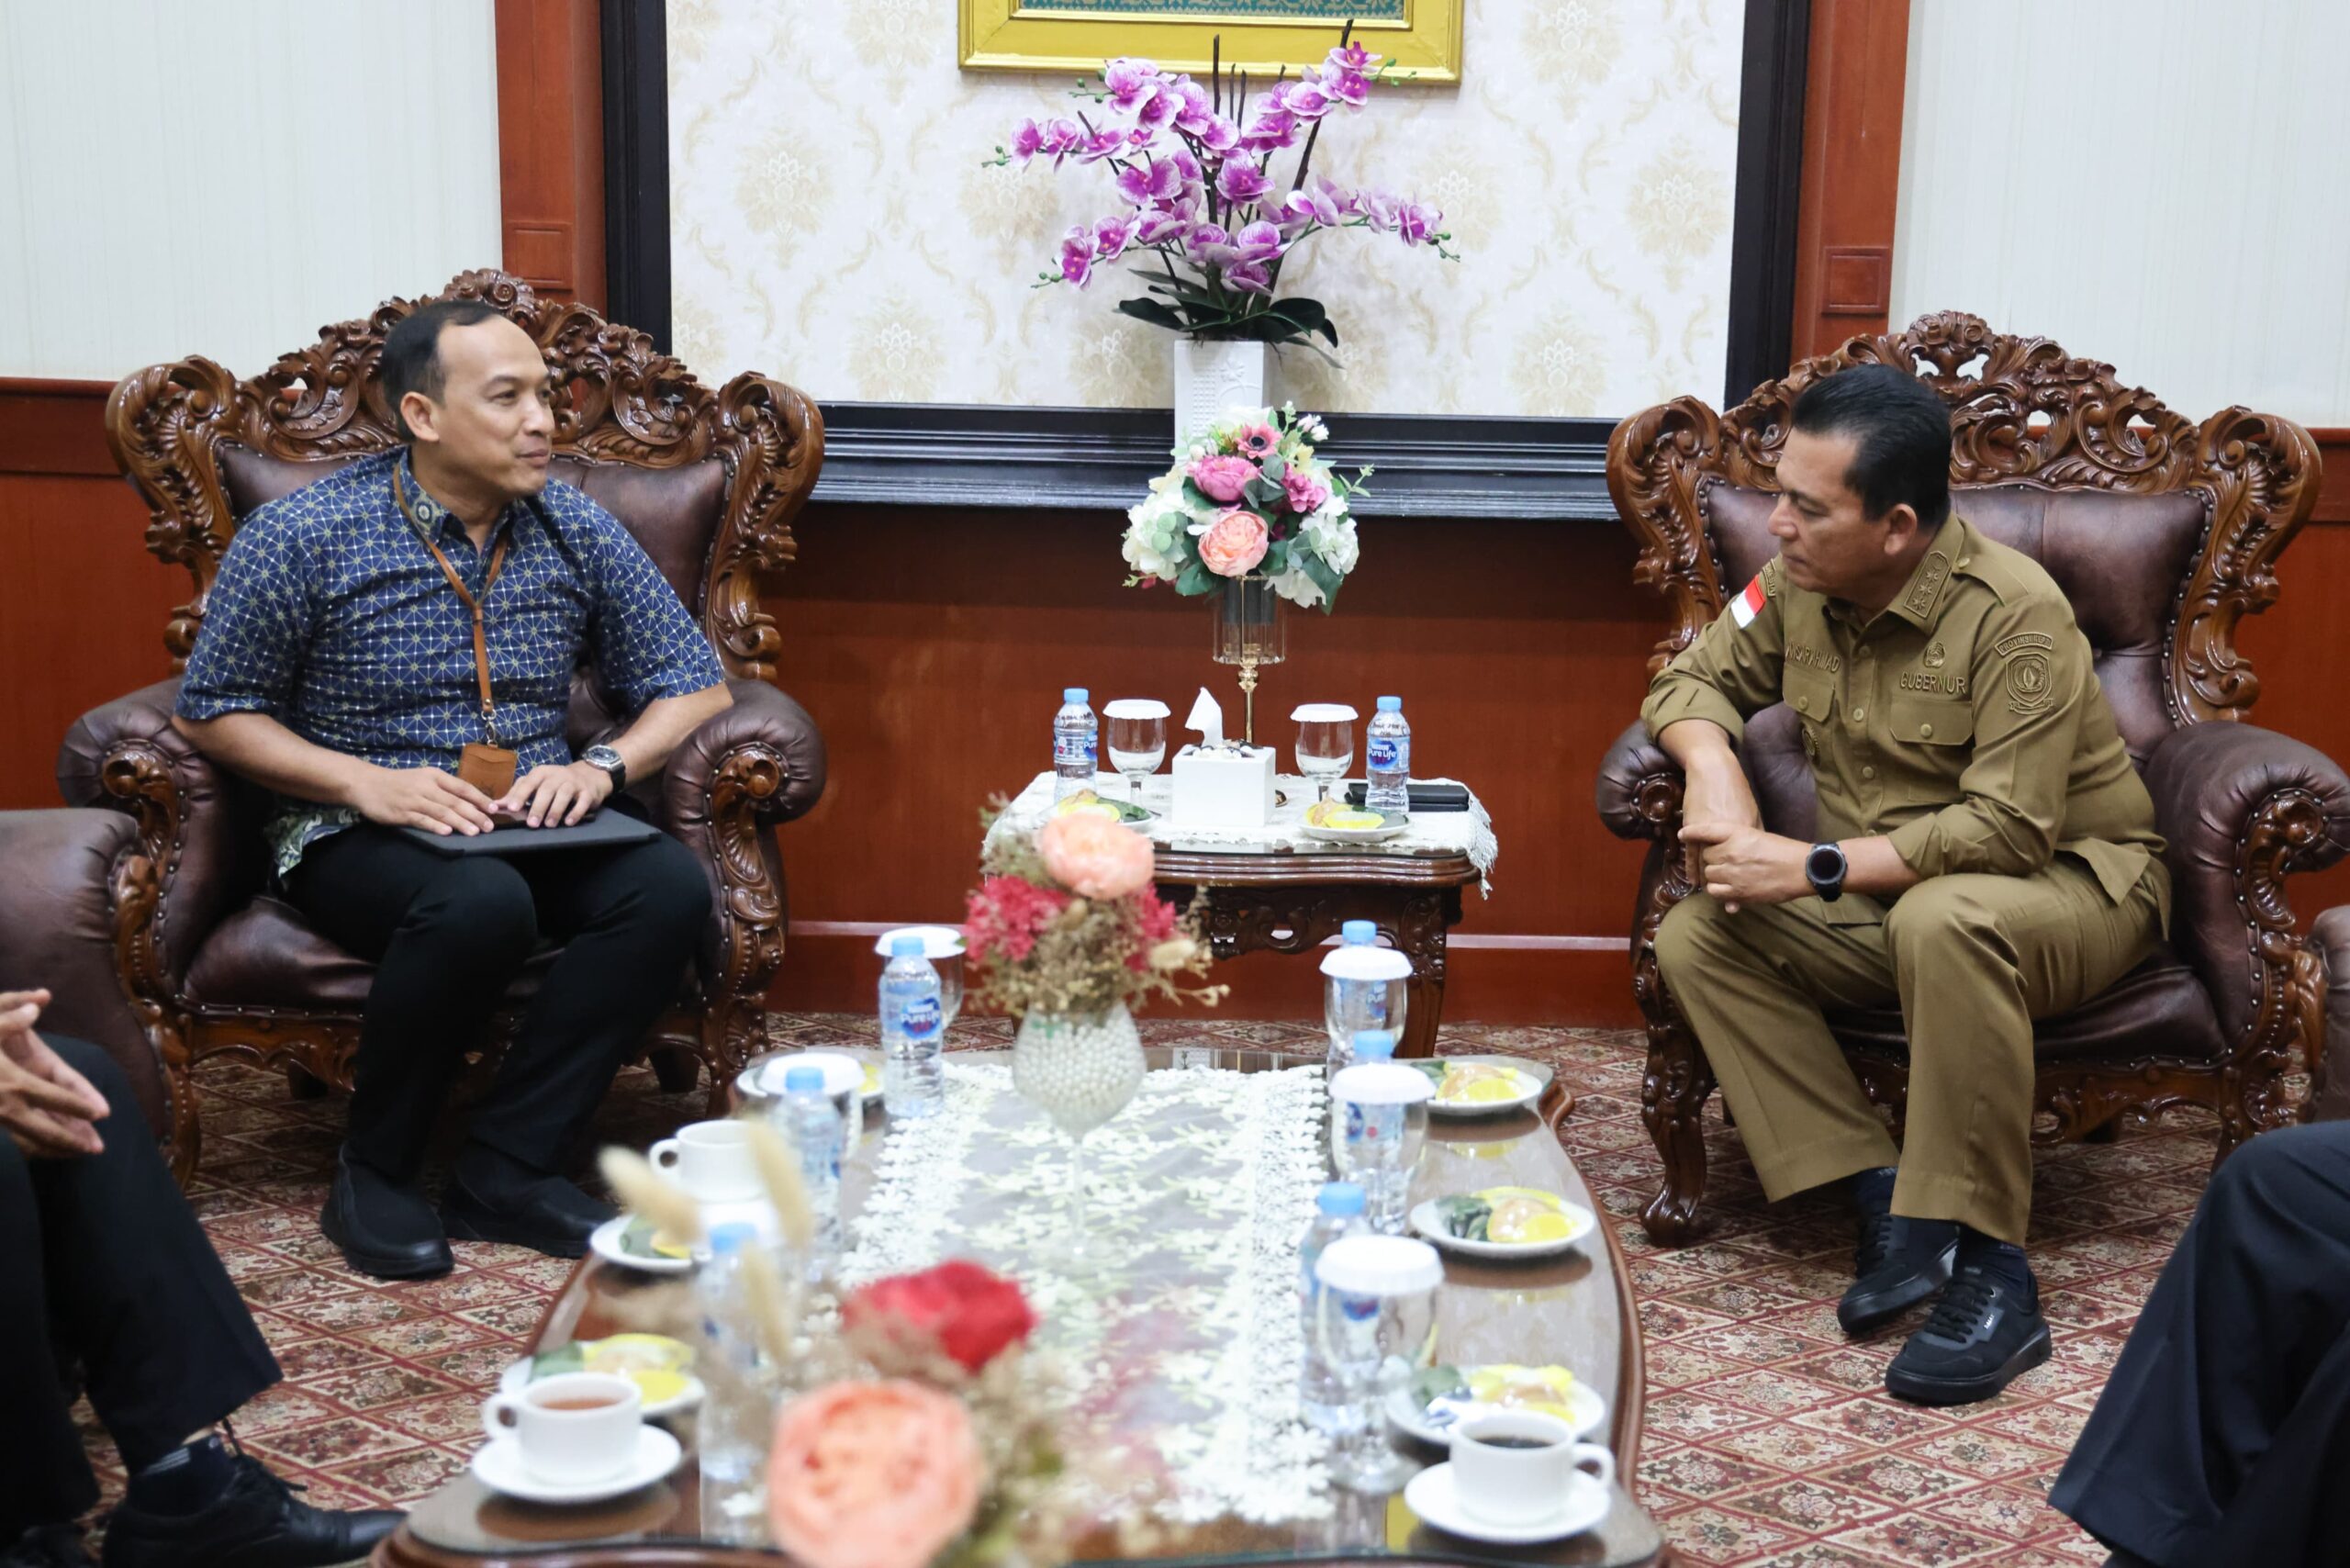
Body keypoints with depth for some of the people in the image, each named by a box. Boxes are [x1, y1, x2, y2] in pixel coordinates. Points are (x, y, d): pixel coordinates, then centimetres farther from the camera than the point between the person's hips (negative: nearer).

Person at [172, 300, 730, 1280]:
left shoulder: (578, 534, 3)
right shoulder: (302, 537, -7)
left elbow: (696, 684, 8)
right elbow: (212, 710, -2)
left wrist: (602, 767, -12)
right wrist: (363, 781, -18)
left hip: (537, 825, 4)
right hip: (357, 835, -4)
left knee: (671, 888, -27)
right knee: (483, 905, -37)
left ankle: (508, 1170, -18)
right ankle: (374, 1175, -13)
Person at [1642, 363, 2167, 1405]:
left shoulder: (2015, 617, -24)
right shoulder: (1800, 583, -4)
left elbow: (2006, 831, -29)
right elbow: (1697, 678, 8)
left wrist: (1812, 868, -32)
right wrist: (1712, 766, -17)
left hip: (2069, 883, -6)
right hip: (1889, 898, 7)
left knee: (1944, 917, -41)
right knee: (1694, 940, -17)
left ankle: (1990, 1265, -32)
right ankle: (1886, 1198, -18)